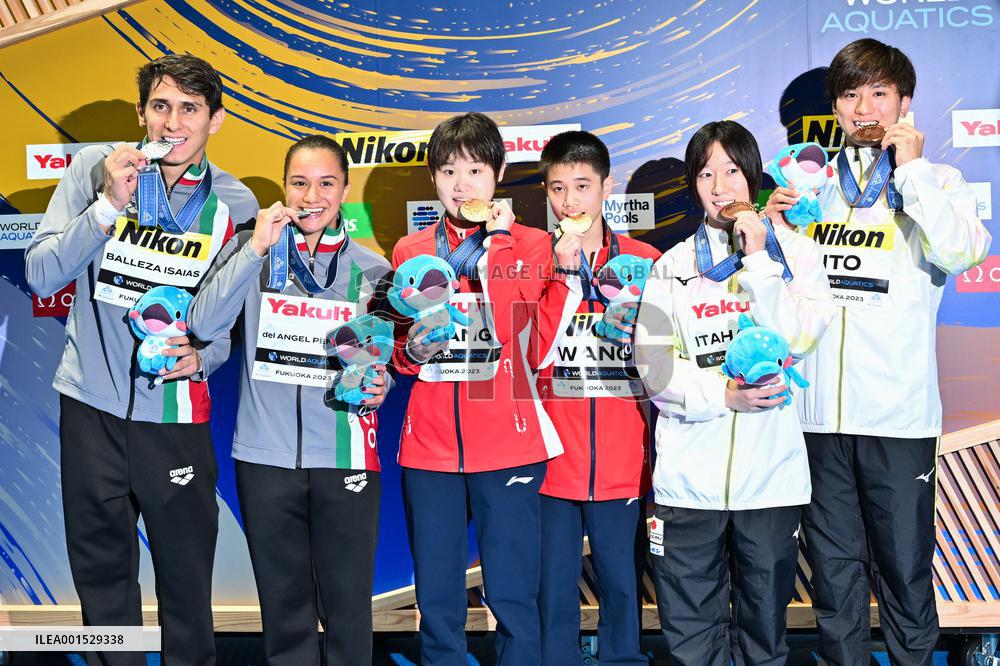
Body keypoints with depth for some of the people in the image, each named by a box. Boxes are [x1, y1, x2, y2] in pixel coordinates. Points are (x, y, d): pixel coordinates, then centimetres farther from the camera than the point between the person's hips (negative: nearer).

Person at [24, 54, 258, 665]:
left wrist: (202, 355, -15)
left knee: (187, 574, 8)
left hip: (178, 413, 0)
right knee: (102, 571, 13)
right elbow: (41, 273, -8)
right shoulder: (95, 167, -2)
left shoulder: (235, 204, -1)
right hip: (92, 404, 0)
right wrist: (109, 204, -19)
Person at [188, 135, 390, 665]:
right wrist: (257, 249, -17)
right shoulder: (250, 249, 2)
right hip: (266, 456, 0)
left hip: (345, 457, 0)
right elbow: (205, 325, -12)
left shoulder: (371, 268, 4)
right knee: (283, 603, 12)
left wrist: (380, 385, -11)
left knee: (348, 606, 6)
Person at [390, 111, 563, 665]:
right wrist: (411, 350, -6)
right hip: (429, 444, 3)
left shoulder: (529, 244, 4)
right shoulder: (409, 252, 11)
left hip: (509, 444, -2)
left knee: (513, 594, 1)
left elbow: (506, 327, -13)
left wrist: (496, 241, -12)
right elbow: (394, 351, 16)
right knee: (437, 599, 8)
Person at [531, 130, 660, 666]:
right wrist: (564, 271, -14)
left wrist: (660, 443, 3)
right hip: (552, 460, 0)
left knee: (622, 588, 9)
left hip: (624, 464, 0)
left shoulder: (644, 262, 3)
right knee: (553, 592, 8)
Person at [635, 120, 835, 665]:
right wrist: (724, 395, -14)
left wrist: (757, 261, -10)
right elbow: (653, 364, -1)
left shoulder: (795, 252, 7)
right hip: (690, 473, 1)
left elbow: (797, 339, -9)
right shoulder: (673, 266, 9)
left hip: (771, 471, 0)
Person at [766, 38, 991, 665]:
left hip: (898, 413, -3)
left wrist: (910, 169, -11)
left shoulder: (937, 181, 4)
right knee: (833, 572, 12)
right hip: (818, 412, 3)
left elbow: (963, 252, -17)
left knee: (905, 570, 5)